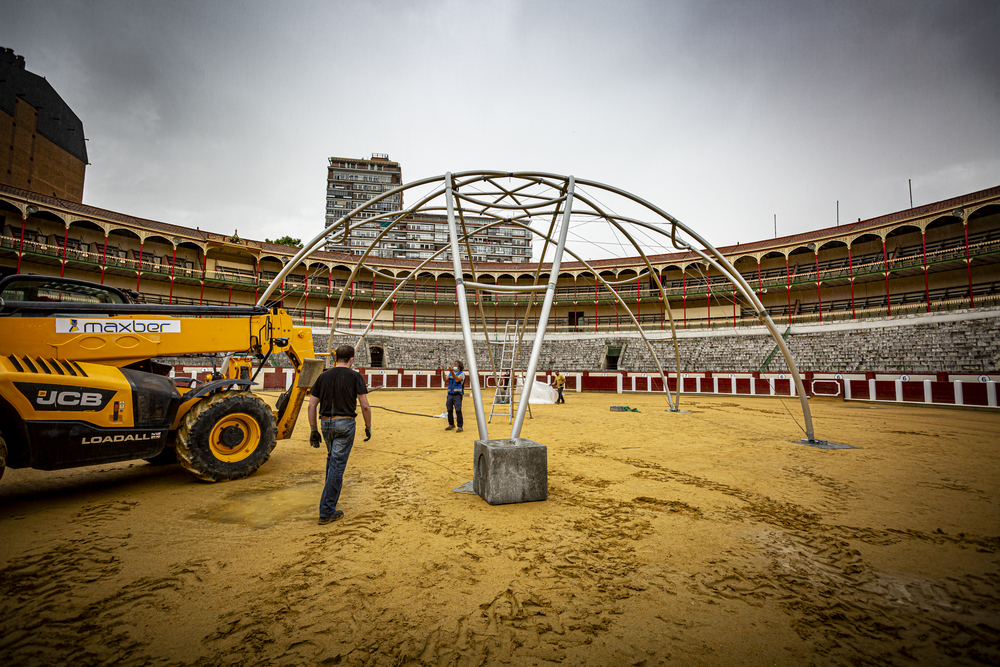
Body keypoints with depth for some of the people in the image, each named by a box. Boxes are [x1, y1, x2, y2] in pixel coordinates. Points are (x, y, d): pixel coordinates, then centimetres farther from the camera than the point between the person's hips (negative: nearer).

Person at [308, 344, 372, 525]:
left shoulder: (323, 376, 7)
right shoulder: (355, 376, -5)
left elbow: (312, 405, 6)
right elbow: (365, 406, -9)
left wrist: (313, 429, 13)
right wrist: (368, 427, 2)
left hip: (326, 423, 5)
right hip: (345, 423, -5)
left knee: (332, 457, 28)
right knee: (337, 464, -1)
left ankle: (333, 488, 45)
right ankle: (327, 511, 2)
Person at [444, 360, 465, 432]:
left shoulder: (462, 374, -3)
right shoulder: (450, 373, 13)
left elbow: (457, 379, -21)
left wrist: (452, 372, -32)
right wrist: (443, 372, -15)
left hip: (457, 394, -6)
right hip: (450, 394, 6)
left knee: (458, 410, -12)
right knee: (449, 410, 9)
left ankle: (460, 426, -5)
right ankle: (451, 424, 25)